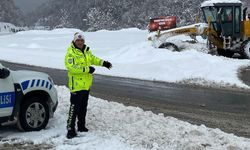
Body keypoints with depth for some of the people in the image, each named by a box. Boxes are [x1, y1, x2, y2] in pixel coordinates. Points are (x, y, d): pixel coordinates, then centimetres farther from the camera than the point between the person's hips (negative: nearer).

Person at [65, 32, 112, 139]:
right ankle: (70, 129, -4)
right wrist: (87, 69, -24)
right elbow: (71, 67, -26)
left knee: (83, 107, 18)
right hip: (76, 85, -8)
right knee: (74, 108, -9)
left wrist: (103, 63, 14)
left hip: (86, 85, 8)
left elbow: (93, 59, 27)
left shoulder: (86, 51, 10)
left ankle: (81, 126, 31)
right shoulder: (71, 53, -16)